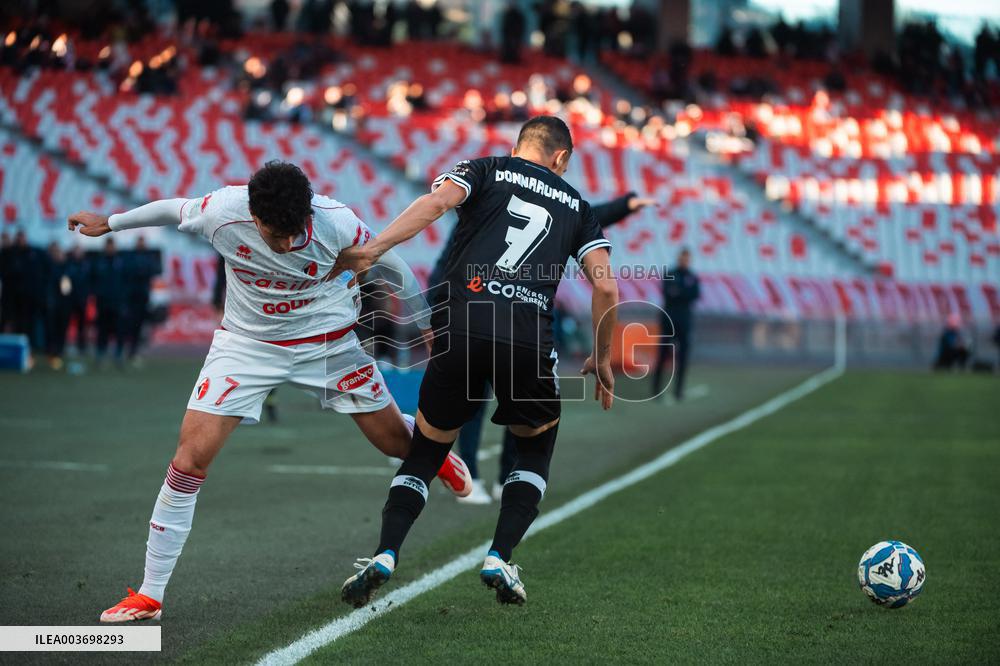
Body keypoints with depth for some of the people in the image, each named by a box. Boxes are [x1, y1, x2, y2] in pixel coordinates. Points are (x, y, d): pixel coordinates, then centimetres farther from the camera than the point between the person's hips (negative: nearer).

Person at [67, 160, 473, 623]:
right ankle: (149, 596, -4)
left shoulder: (335, 223, -27)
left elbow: (390, 264, -9)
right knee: (191, 457, -14)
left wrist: (427, 326, 3)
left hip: (329, 340, 0)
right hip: (247, 344, 0)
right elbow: (171, 210, -3)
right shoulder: (220, 213, -26)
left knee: (397, 441, 9)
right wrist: (108, 224, 12)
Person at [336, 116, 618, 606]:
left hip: (461, 327, 0)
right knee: (536, 447, 25)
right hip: (529, 339, 0)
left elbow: (438, 201, -3)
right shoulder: (574, 204, 24)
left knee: (426, 450, 16)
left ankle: (385, 555, -5)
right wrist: (602, 359, 26)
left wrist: (372, 250, -9)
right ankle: (499, 558, 8)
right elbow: (606, 286, 15)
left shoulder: (485, 171, 19)